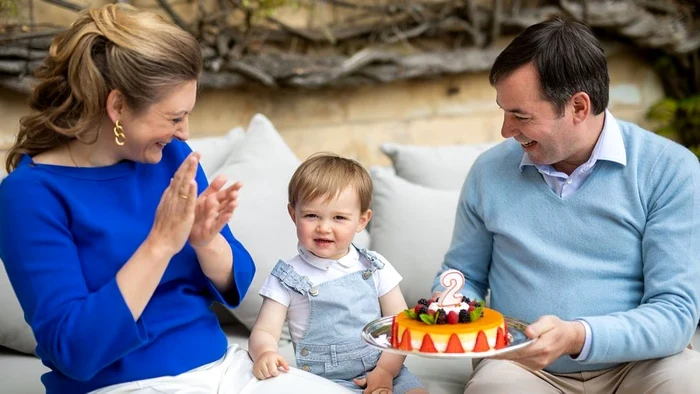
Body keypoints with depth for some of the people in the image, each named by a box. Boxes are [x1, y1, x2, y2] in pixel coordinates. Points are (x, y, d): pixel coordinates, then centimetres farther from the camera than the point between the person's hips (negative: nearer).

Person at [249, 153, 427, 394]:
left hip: (383, 373, 1)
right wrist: (266, 353, -27)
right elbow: (264, 332, -3)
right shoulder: (287, 278, 2)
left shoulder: (375, 267, 6)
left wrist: (386, 370, -10)